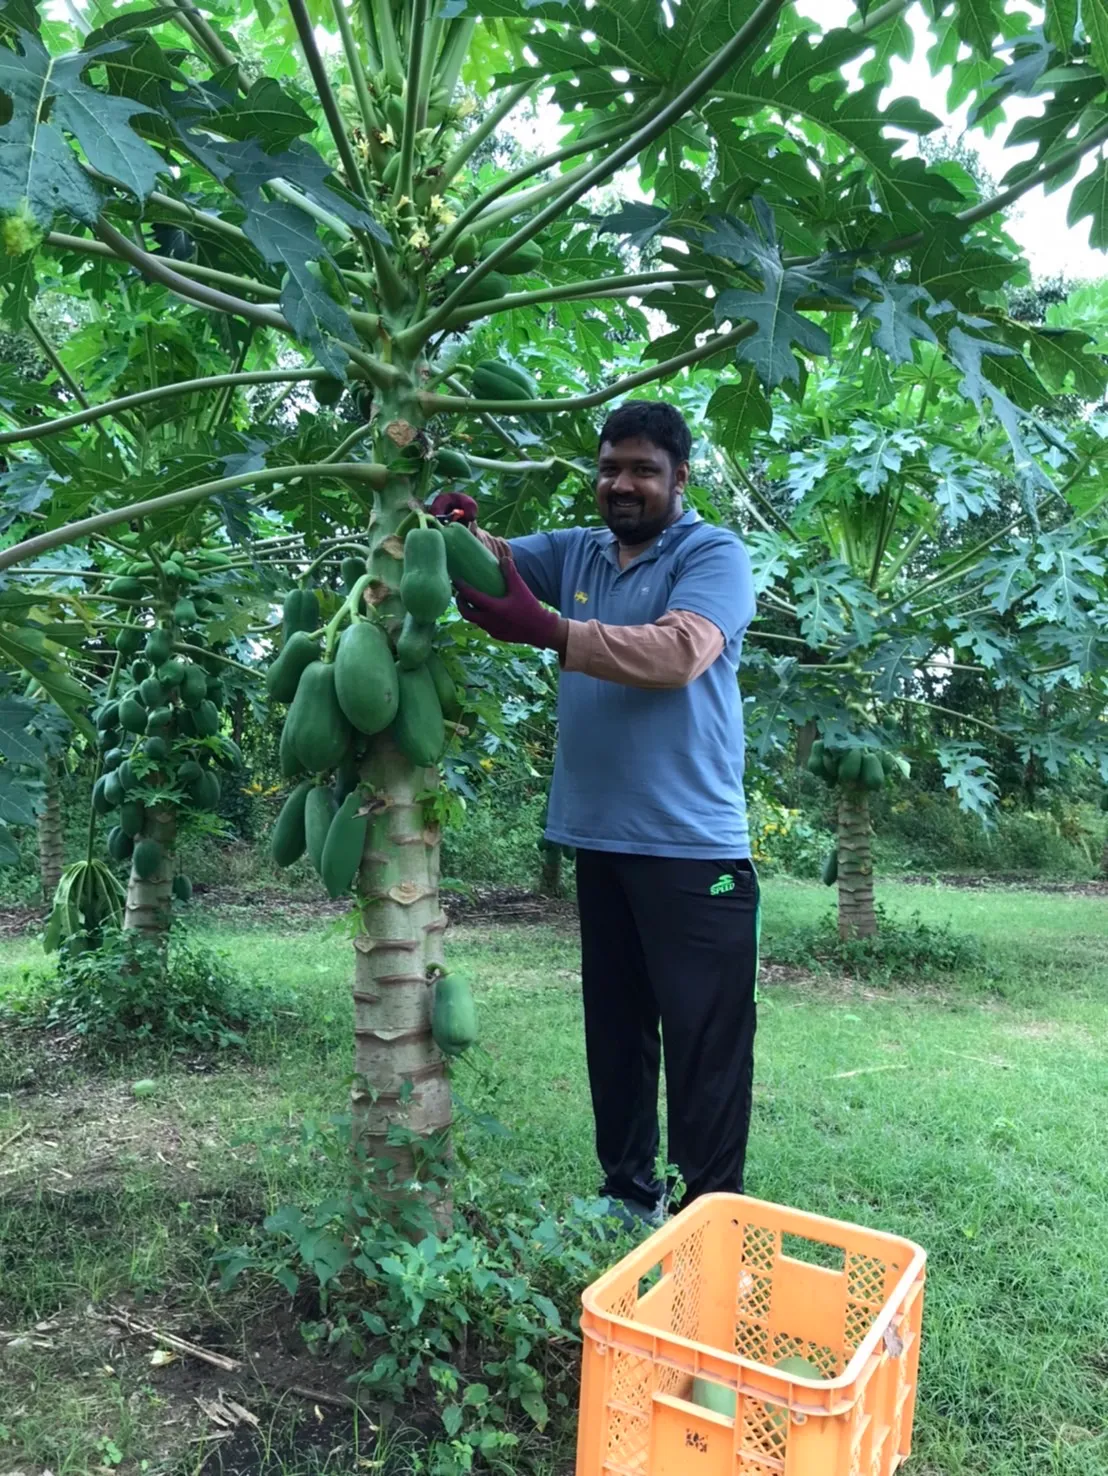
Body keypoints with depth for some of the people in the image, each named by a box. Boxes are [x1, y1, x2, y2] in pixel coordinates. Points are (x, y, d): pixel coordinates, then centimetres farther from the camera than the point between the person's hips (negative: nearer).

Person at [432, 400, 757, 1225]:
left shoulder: (715, 555, -6)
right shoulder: (576, 552, 14)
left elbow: (678, 653, -23)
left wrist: (547, 630, -31)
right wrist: (454, 529, -15)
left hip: (694, 846, -6)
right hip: (600, 838, 6)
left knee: (706, 1040, 1)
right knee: (616, 1031, 16)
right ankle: (627, 1192, 31)